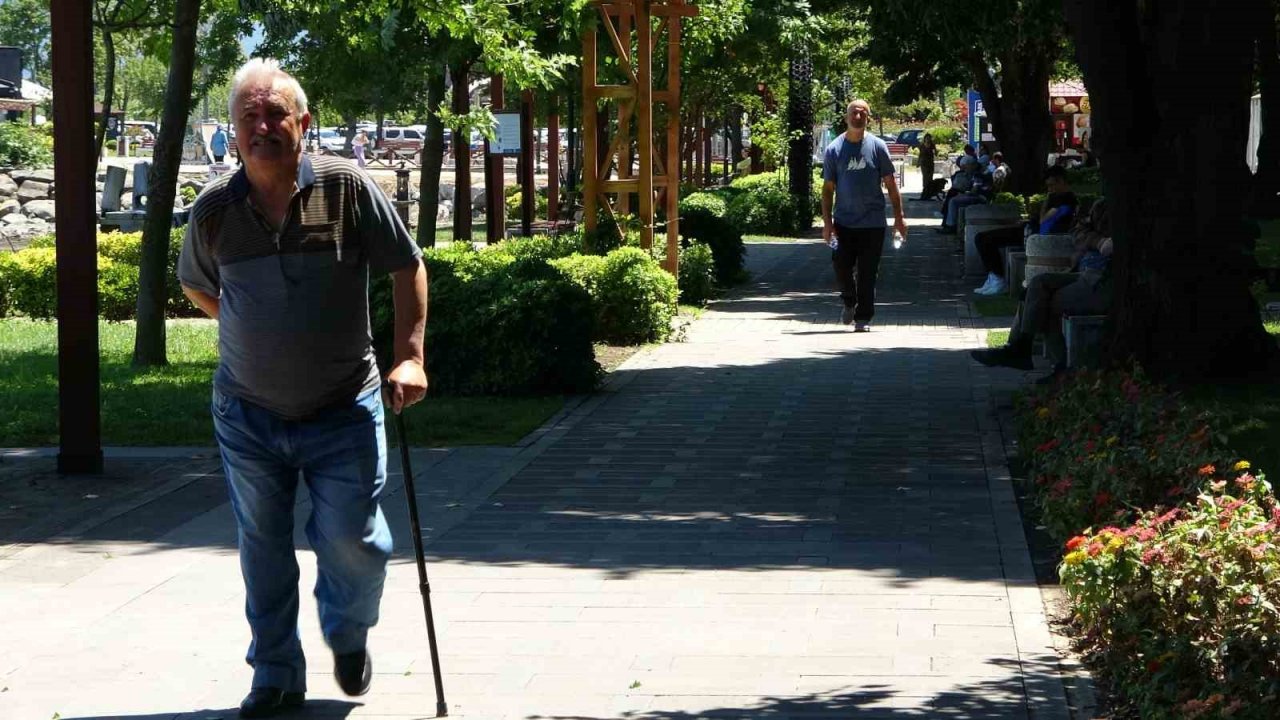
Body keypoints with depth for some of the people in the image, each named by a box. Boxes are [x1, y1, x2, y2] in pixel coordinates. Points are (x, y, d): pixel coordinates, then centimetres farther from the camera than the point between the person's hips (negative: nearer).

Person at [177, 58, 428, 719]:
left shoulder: (348, 188, -11)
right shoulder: (214, 210, -5)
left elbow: (407, 269, -3)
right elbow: (196, 287, 15)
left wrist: (409, 356, -10)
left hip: (343, 410, -2)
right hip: (248, 415, 2)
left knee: (352, 540, -4)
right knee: (263, 551, 9)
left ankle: (348, 637, 28)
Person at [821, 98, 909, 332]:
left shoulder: (877, 146, 1)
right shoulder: (833, 150, 2)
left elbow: (890, 184, 5)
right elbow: (828, 188, 4)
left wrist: (898, 217, 2)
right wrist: (827, 222, -3)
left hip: (872, 222, 0)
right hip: (843, 222, 1)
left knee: (867, 273, 1)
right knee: (841, 266, -4)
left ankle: (863, 318, 11)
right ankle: (850, 302, 25)